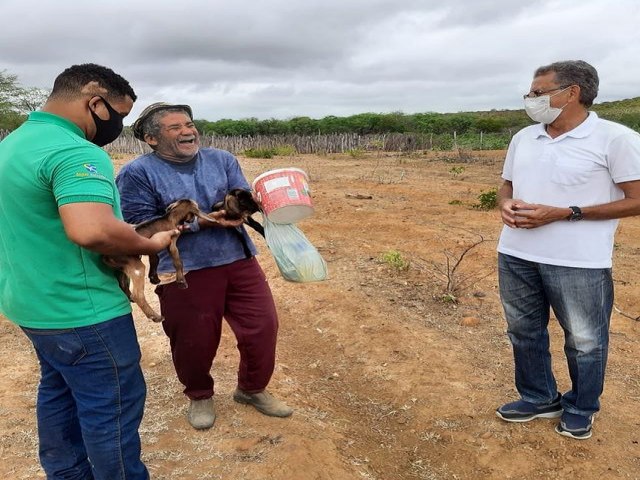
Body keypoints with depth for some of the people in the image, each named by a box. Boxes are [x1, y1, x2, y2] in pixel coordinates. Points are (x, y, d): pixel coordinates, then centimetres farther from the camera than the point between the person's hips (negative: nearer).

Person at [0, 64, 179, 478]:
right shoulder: (76, 152, -24)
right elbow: (92, 231, -39)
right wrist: (150, 245, -22)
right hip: (81, 312, -10)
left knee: (60, 393, 24)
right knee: (111, 408, 6)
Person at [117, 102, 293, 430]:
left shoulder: (222, 159, 7)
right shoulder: (136, 174, -6)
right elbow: (141, 226, -13)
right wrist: (199, 222, -18)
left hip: (240, 260, 4)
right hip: (184, 271, -3)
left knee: (263, 326, 7)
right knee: (195, 342, 9)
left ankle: (252, 389, 34)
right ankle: (199, 396, 41)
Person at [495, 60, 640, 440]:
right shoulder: (523, 138, 9)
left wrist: (562, 214, -19)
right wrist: (506, 204, -6)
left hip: (579, 262, -5)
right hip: (516, 255, 6)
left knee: (585, 341, 11)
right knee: (524, 332, 17)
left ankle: (581, 410, 34)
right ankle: (539, 398, 38)